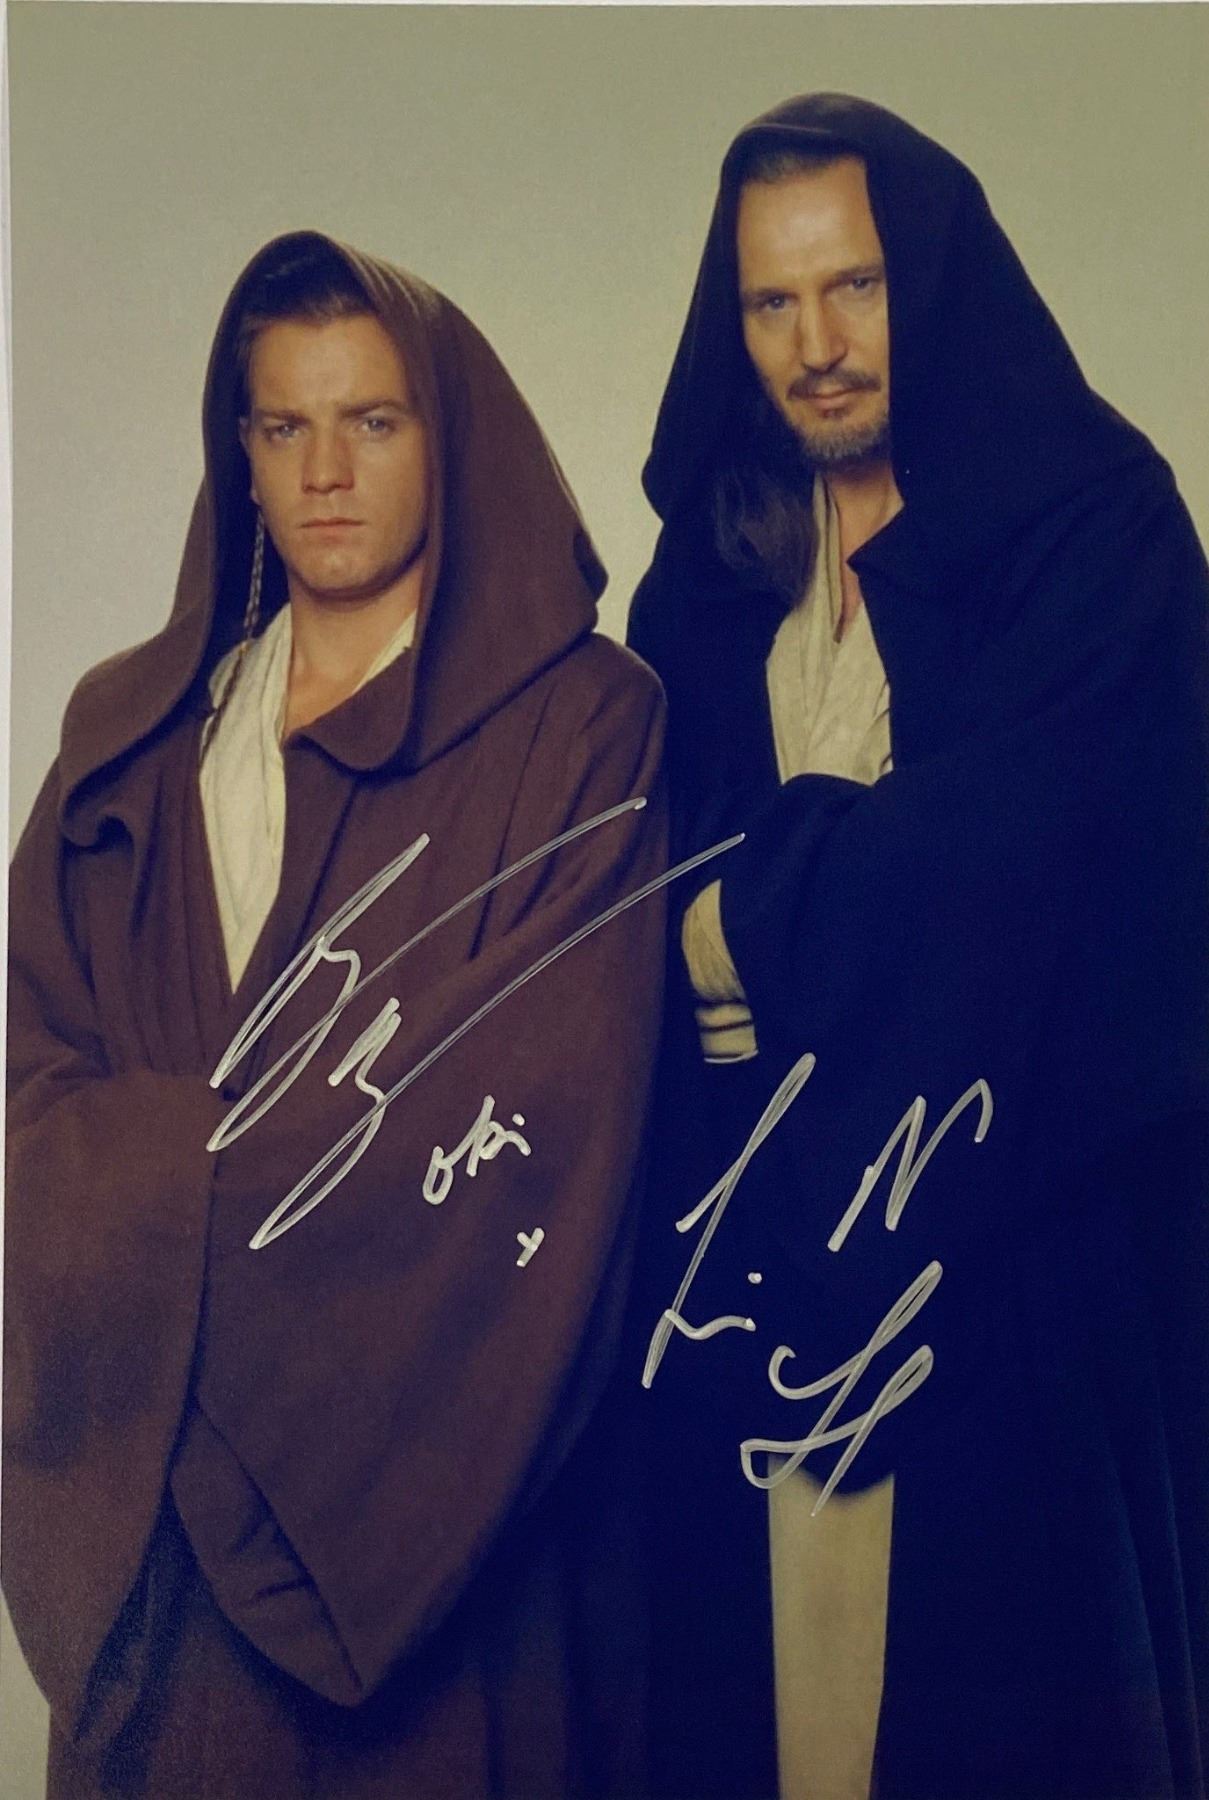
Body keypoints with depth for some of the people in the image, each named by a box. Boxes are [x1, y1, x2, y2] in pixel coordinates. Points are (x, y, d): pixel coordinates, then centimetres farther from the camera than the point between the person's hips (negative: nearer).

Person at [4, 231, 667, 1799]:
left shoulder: (578, 718, -2)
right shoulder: (134, 727, 11)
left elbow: (548, 1092, -13)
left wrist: (187, 1161, -11)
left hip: (436, 1445, -3)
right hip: (154, 1449, 4)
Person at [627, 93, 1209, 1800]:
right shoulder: (717, 556, 11)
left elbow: (1014, 829, -17)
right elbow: (667, 845, 5)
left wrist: (751, 921, -8)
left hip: (1017, 1206, -4)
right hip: (763, 1202, 4)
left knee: (993, 1625, 4)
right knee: (767, 1628, 9)